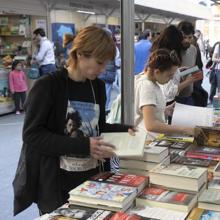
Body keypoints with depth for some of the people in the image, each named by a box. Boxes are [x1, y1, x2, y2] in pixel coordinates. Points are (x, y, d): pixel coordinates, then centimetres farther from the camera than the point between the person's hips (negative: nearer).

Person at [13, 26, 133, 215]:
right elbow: (32, 135, -18)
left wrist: (125, 130, -3)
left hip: (94, 178, 6)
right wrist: (83, 146, -24)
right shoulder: (47, 86, -14)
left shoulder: (98, 86, 7)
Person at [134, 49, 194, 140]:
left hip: (157, 136, 9)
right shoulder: (146, 86, -18)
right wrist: (184, 130, -29)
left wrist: (164, 110, 7)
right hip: (149, 139, -9)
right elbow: (150, 125, -28)